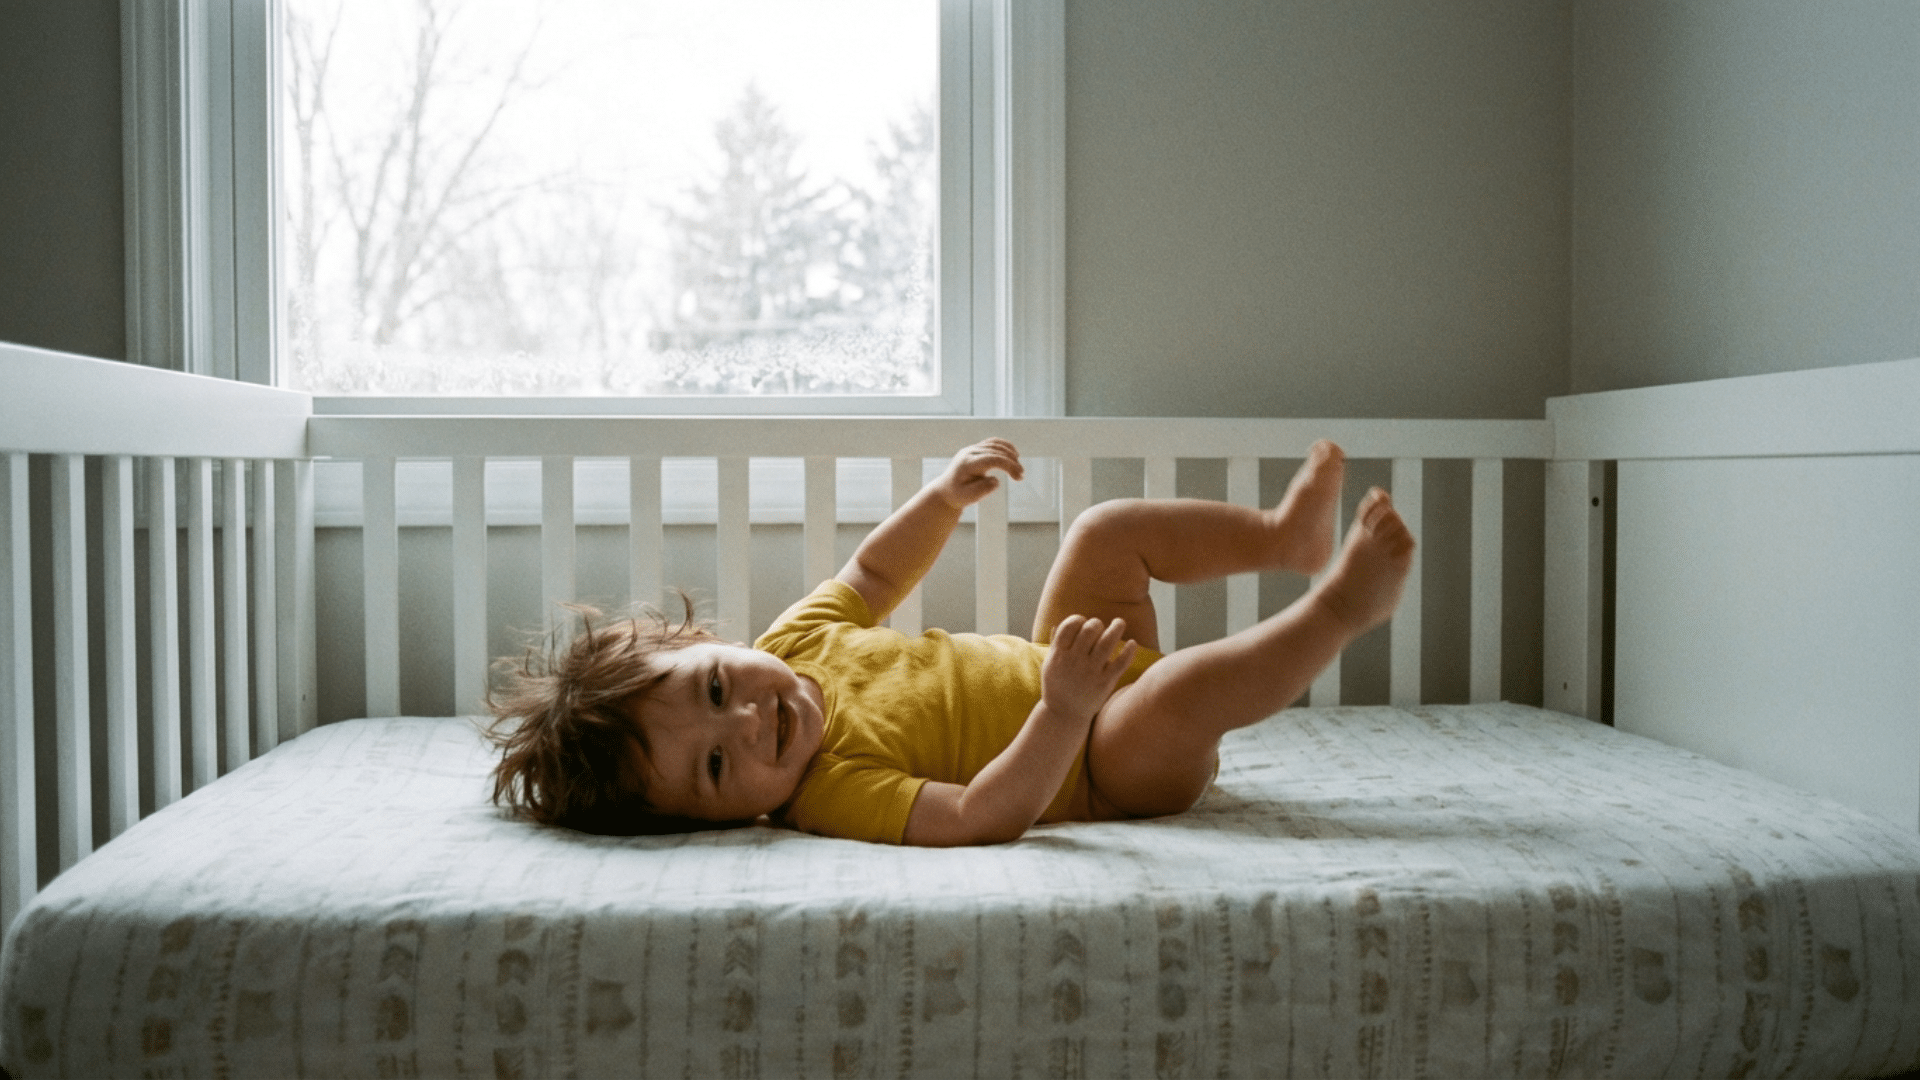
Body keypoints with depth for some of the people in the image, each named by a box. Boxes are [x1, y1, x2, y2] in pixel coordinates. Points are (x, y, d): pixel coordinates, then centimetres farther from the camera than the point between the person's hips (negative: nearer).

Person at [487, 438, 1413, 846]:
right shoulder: (828, 795, -33)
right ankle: (1344, 605, -12)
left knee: (1110, 530, 11)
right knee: (1184, 690, -35)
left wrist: (944, 498, 2)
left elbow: (872, 575, 10)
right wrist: (1066, 708, -51)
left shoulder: (797, 640, -9)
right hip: (1112, 768, -8)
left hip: (1063, 669, 8)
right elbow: (983, 814, -41)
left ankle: (1284, 537, 23)